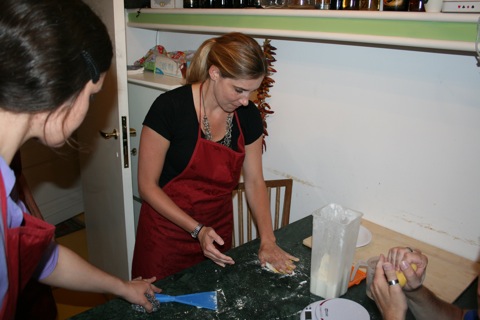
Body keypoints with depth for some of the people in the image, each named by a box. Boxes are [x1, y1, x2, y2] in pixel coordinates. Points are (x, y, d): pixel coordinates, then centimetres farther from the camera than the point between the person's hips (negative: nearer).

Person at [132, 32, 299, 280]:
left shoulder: (248, 115, -6)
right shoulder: (170, 107, -21)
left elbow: (254, 182, 2)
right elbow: (147, 186, -15)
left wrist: (268, 241, -7)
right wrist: (197, 230, -21)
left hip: (218, 230, 4)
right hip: (168, 234, -4)